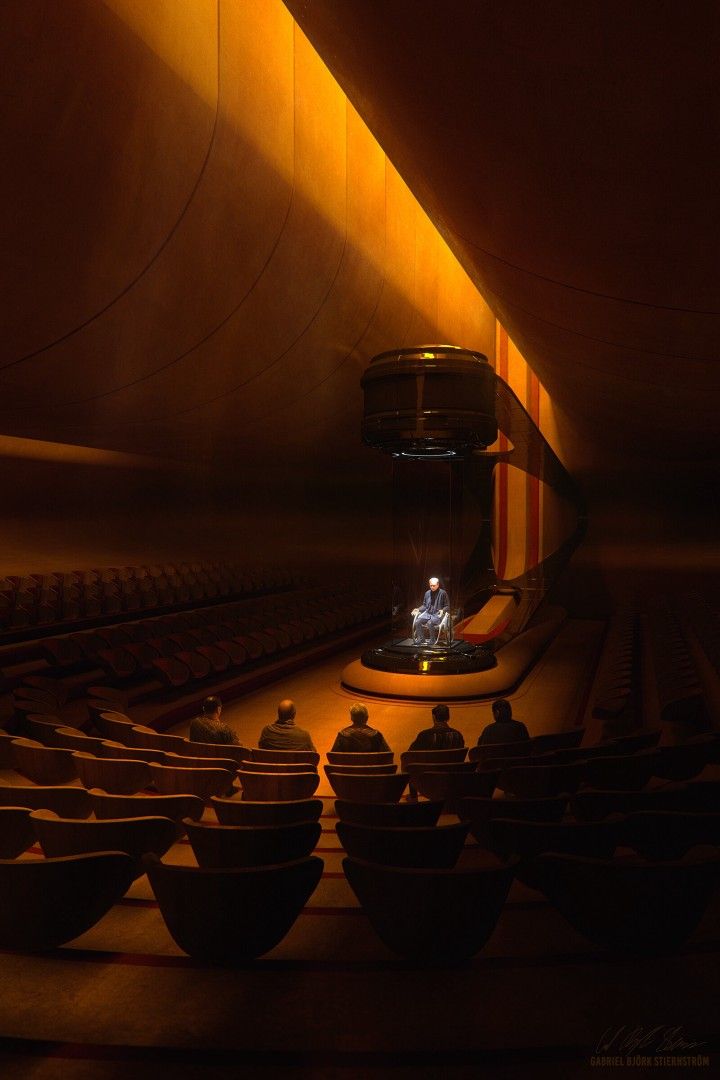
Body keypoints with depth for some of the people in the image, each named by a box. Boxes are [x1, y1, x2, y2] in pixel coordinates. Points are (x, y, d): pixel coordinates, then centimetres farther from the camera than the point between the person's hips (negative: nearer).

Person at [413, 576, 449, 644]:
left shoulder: (443, 593, -2)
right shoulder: (427, 593, 12)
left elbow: (447, 606, 0)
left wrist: (442, 610, -21)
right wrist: (418, 609, 3)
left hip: (437, 614, -5)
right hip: (427, 613, 5)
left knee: (430, 623, -35)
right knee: (417, 622, -22)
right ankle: (421, 639, -9)